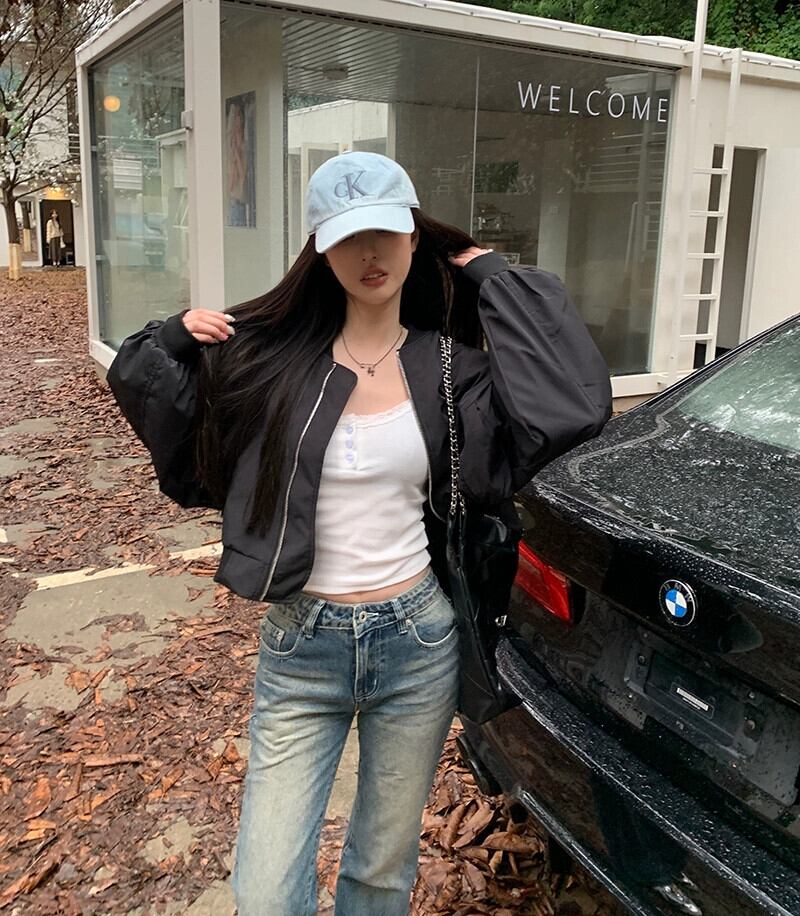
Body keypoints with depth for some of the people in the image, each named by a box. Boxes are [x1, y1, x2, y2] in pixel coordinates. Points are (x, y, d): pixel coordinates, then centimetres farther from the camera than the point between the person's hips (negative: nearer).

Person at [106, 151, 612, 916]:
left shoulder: (448, 365, -2)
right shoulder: (270, 354, -5)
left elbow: (574, 402, -17)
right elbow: (184, 457, 7)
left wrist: (495, 282, -8)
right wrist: (175, 343, -9)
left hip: (418, 642, 1)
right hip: (301, 648, 0)